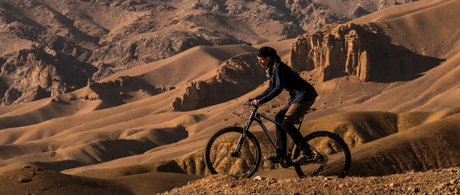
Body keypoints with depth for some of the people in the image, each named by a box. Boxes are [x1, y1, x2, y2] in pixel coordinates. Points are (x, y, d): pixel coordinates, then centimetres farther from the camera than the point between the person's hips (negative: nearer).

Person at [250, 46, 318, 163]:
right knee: (279, 118, 6)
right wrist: (255, 98, 9)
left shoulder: (279, 67, -19)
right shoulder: (270, 69, 10)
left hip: (306, 95, -10)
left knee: (287, 123, -14)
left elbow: (279, 88, -28)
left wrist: (261, 101, -30)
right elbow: (271, 88, 18)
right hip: (296, 96, 10)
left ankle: (307, 152, -7)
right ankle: (281, 153, 10)